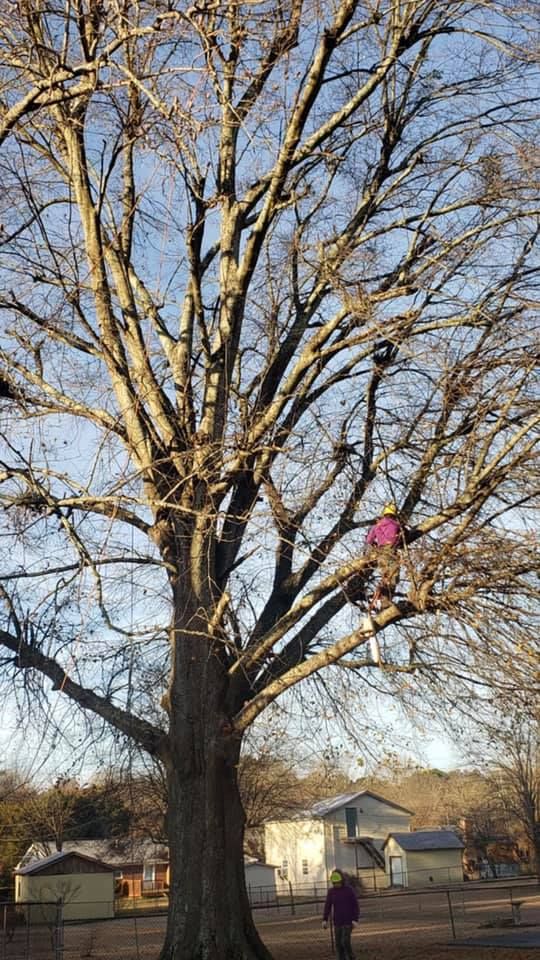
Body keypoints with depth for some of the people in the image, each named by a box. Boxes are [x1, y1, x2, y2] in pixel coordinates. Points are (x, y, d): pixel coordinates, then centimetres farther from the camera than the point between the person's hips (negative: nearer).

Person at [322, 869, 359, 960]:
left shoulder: (349, 890, -8)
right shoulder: (331, 891, 1)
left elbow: (355, 906, -6)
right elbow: (327, 906, 1)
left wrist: (355, 920, -14)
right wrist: (325, 920, -9)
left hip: (348, 921, -4)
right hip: (337, 922, 4)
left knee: (345, 942, -15)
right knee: (339, 943, 2)